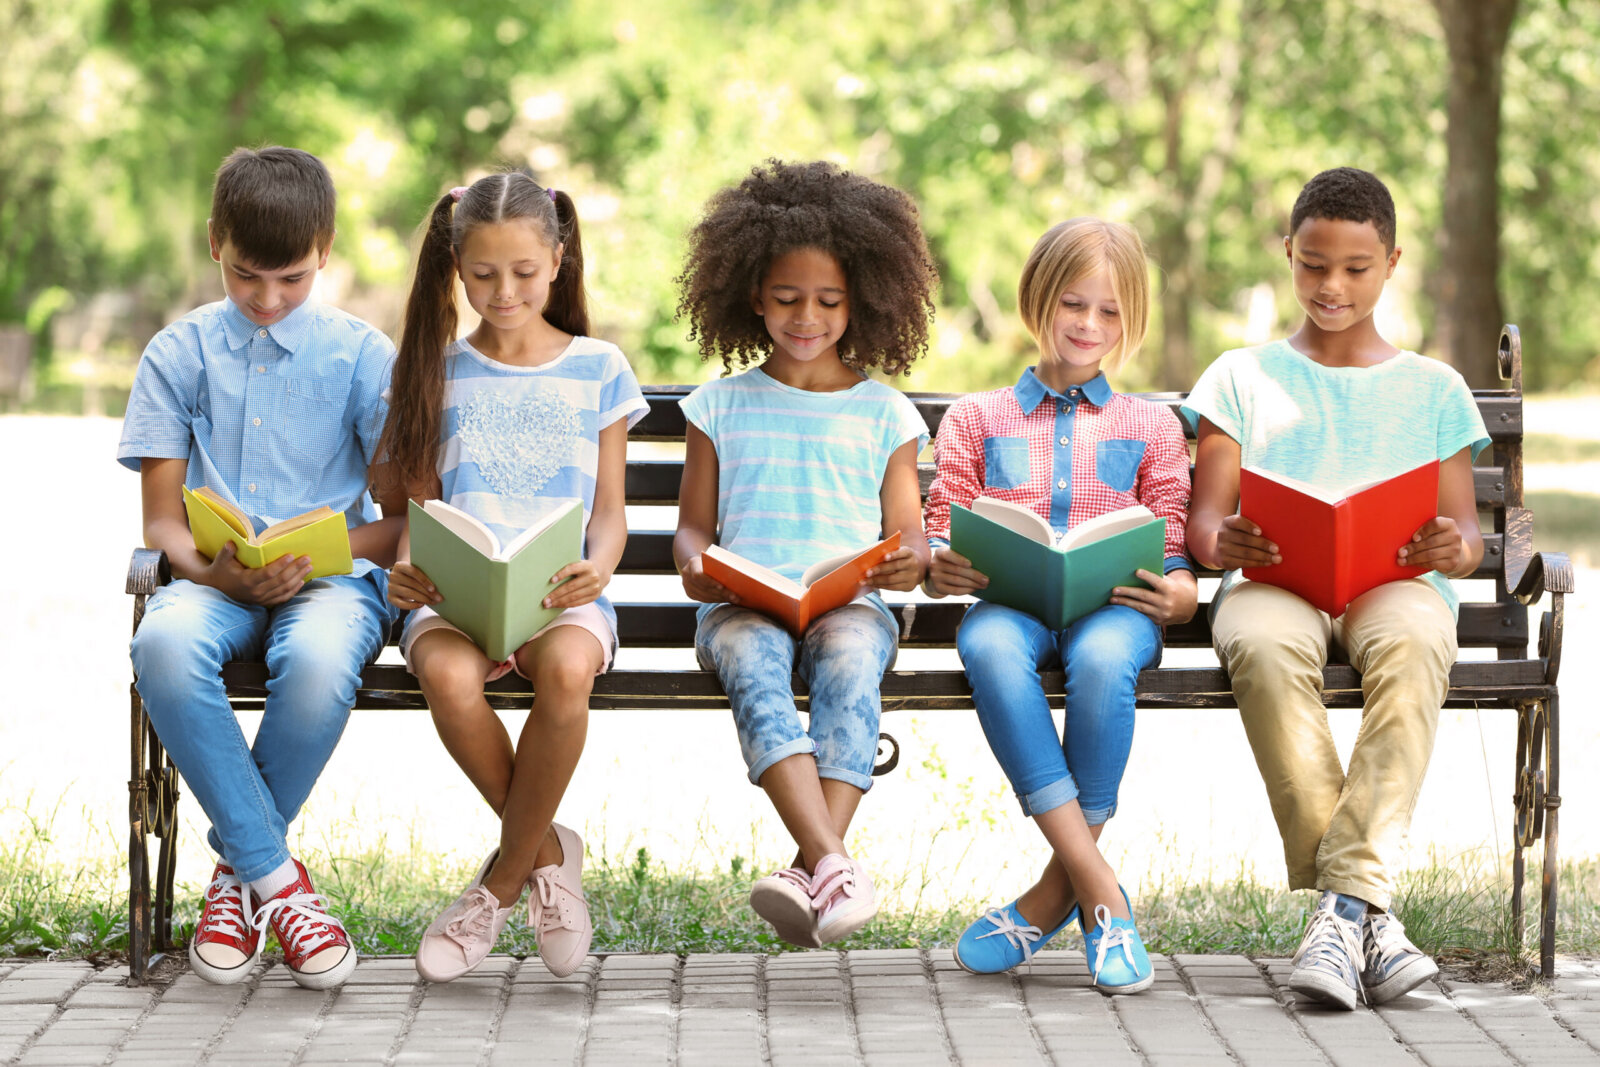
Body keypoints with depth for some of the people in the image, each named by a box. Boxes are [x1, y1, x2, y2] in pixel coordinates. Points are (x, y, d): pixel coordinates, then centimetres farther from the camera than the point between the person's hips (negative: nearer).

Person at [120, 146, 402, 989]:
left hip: (333, 575, -1)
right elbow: (161, 518, 6)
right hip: (216, 579, 1)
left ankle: (239, 867, -15)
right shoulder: (179, 354, 9)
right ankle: (274, 878, -26)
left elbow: (405, 514, 3)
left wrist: (319, 562, -16)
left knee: (319, 659, -39)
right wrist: (215, 570, -16)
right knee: (164, 645, -37)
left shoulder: (361, 354, 5)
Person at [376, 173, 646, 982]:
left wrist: (597, 570, -14)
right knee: (448, 677, -37)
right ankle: (547, 854, -10)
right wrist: (407, 567, -12)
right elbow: (419, 505, 11)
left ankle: (502, 882, -16)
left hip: (560, 593, 0)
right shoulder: (437, 371, 13)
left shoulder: (598, 369, 12)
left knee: (567, 670, -38)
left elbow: (609, 512, 9)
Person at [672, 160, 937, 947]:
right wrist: (695, 564, -8)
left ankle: (812, 873, -48)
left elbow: (907, 534, 12)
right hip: (744, 602, 0)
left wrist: (910, 562, -13)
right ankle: (836, 868, -53)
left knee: (849, 667, -36)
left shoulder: (885, 414, 16)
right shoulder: (721, 406, 17)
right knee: (754, 671, -36)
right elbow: (694, 524, 17)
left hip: (849, 602, 0)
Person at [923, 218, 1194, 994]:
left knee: (1102, 657, -39)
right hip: (1010, 601, 0)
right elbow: (941, 540, 13)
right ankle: (1100, 892, -38)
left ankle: (1057, 893, -26)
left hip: (1112, 609, 0)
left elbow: (1175, 561, 13)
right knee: (989, 647, -38)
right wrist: (942, 569, -12)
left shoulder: (1150, 427, 22)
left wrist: (1173, 595, -12)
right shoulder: (976, 419, 22)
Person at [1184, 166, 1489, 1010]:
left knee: (1411, 642, -39)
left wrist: (1456, 548, -12)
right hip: (1273, 582, 0)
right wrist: (1223, 544, -15)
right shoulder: (1243, 377, 20)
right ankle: (1369, 910, -41)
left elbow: (1467, 531, 14)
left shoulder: (1432, 389, 22)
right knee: (1266, 646, -39)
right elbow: (1204, 521, 11)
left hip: (1396, 583, 0)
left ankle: (1343, 904, -47)